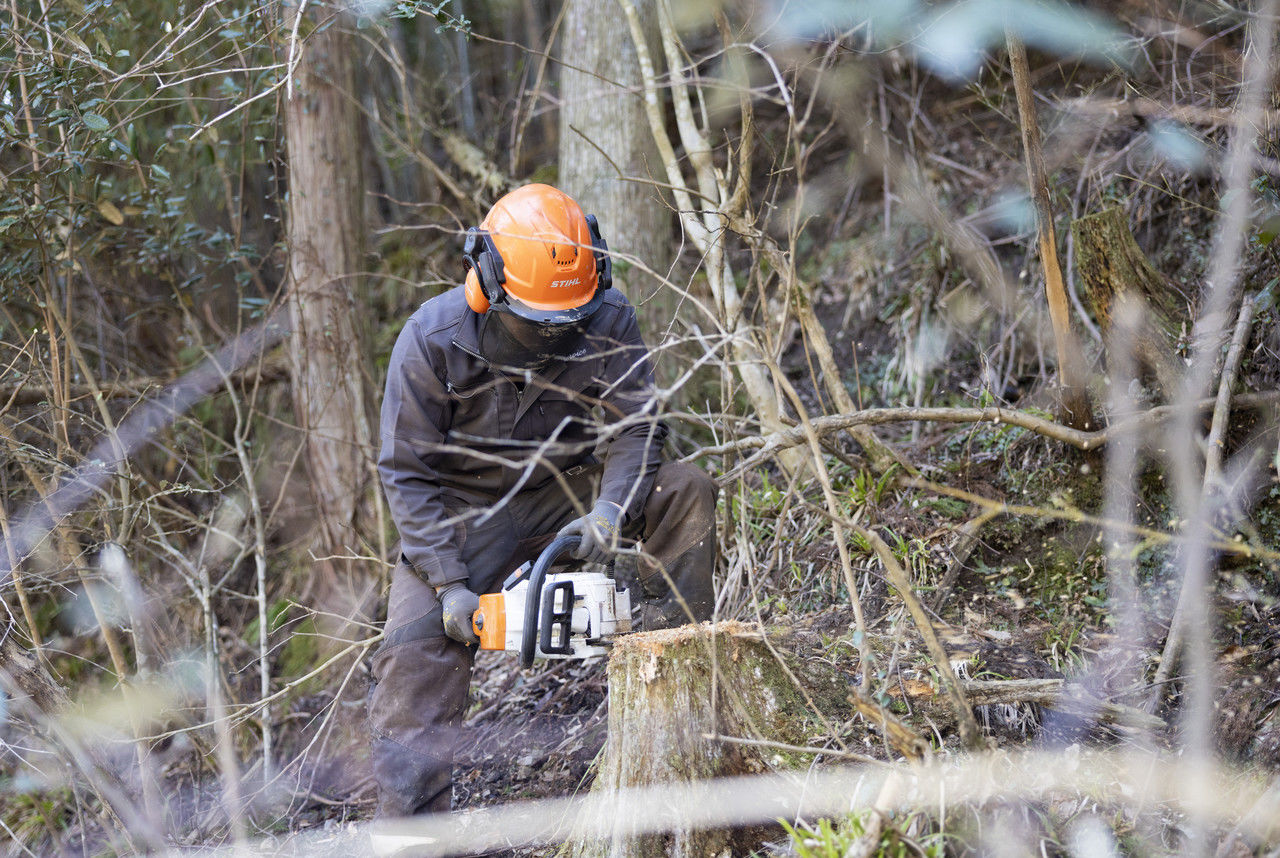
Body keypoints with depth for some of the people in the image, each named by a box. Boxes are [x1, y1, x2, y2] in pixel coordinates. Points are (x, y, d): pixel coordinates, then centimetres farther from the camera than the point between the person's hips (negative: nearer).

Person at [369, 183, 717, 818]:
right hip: (461, 515, -2)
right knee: (416, 657, -19)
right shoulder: (432, 340, -21)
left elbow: (636, 429, -16)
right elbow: (407, 474, -16)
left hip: (563, 495, 2)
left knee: (686, 491, -18)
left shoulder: (606, 322, -16)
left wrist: (607, 511, -37)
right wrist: (450, 584, -25)